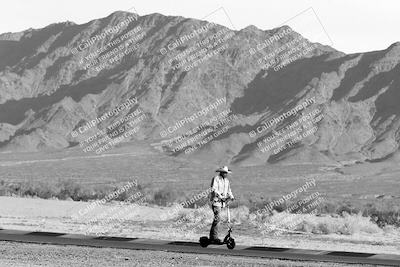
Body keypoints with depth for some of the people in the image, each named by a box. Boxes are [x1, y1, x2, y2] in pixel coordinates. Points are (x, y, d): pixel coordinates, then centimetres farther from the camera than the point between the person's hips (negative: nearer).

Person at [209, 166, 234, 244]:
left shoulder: (226, 181, 17)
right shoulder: (216, 179, -7)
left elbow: (228, 190, 21)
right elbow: (214, 189, -18)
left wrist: (231, 196, 1)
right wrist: (220, 196, -28)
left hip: (222, 201, 7)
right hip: (216, 200, -7)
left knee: (217, 218, 9)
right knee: (217, 217, -16)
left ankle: (212, 236, 16)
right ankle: (215, 237, -14)